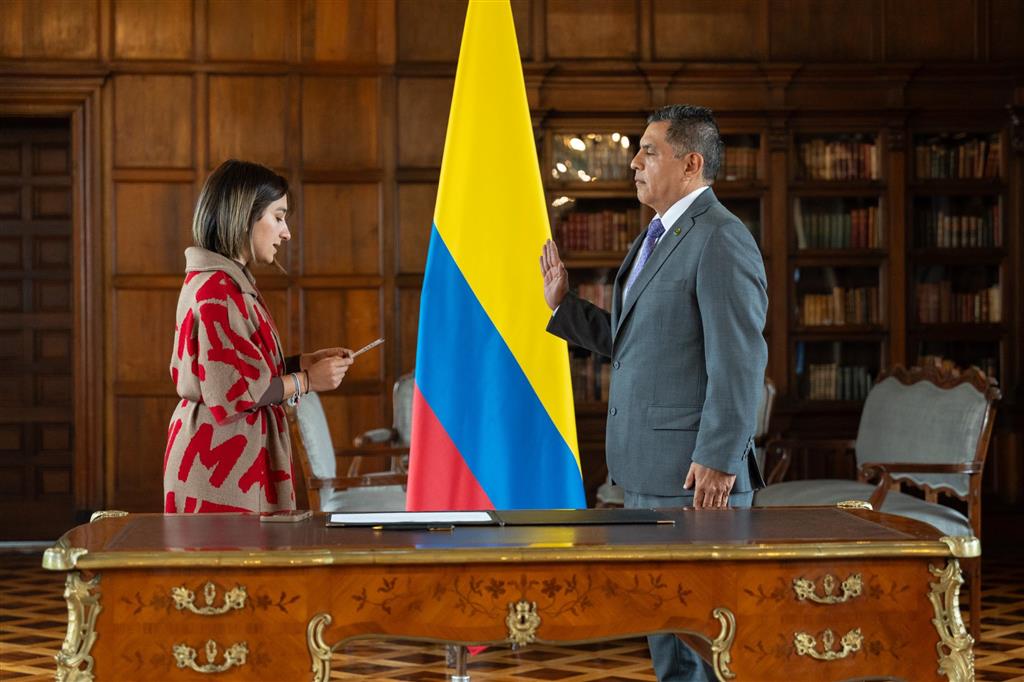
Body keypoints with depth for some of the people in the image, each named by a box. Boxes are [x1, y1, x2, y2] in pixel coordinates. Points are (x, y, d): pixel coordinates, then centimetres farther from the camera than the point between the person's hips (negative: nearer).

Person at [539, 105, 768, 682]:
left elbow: (740, 361, -21)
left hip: (695, 473, -10)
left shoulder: (721, 240, -15)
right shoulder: (658, 237, 16)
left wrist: (719, 460, -23)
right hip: (649, 471, 10)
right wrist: (563, 304, 14)